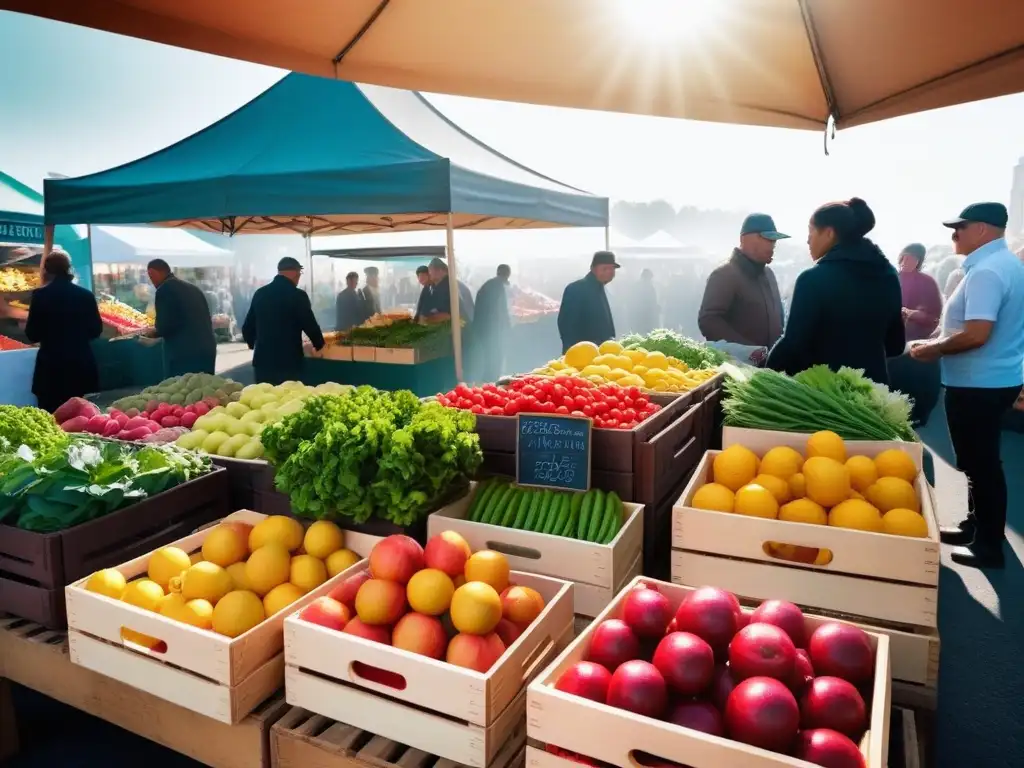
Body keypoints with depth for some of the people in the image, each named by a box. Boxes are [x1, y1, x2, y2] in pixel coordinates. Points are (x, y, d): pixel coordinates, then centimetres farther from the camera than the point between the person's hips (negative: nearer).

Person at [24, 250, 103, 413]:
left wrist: (49, 335, 16)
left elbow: (32, 334, -4)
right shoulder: (86, 295, 0)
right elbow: (96, 330, 7)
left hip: (51, 366, -3)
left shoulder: (40, 295, -8)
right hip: (80, 364, 3)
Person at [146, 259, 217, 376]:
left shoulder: (164, 289, -5)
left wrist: (155, 333, 8)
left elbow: (165, 325, -13)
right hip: (207, 349, 8)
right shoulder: (192, 288, 19)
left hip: (184, 354, -8)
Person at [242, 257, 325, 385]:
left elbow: (247, 327, 12)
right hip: (288, 362, -5)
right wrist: (319, 345, 13)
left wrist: (253, 343, 32)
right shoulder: (298, 295, -10)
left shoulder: (260, 293, 6)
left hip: (262, 360, 5)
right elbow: (310, 325, -7)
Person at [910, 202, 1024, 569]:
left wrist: (933, 349, -13)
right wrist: (940, 340, 14)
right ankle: (977, 526, 33)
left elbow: (977, 334, -28)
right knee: (980, 461, 20)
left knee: (980, 464, 1)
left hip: (978, 383, -10)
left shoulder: (986, 271, -21)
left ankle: (989, 545, 12)